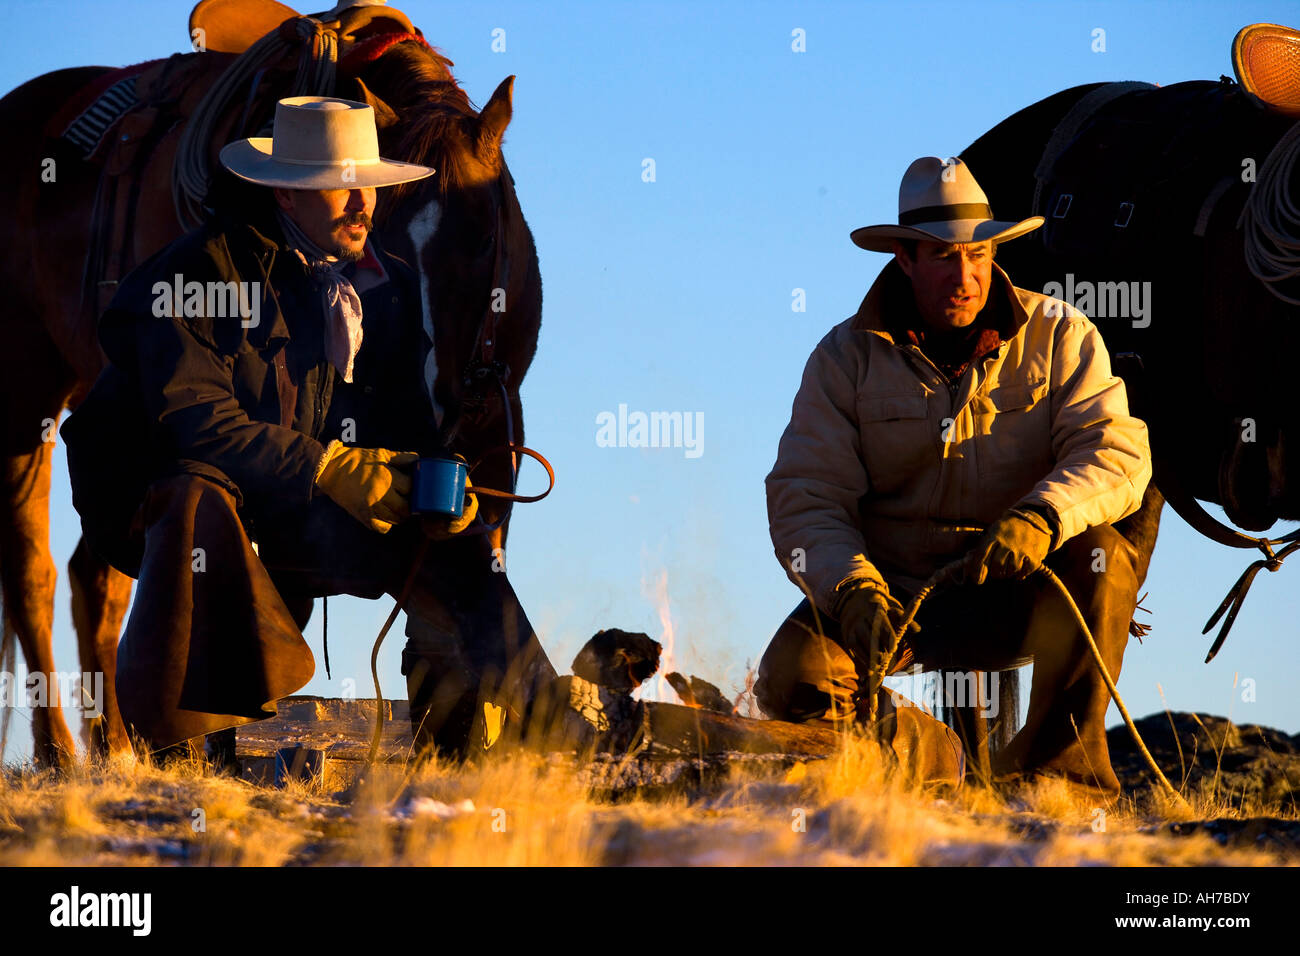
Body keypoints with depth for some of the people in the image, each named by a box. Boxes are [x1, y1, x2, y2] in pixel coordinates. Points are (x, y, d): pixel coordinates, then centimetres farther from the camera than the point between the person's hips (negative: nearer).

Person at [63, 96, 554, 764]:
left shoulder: (384, 285, 5)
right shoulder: (201, 272, -17)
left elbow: (404, 423, 8)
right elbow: (195, 426, -26)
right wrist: (334, 468, -31)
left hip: (299, 519, 6)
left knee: (448, 549, -12)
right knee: (199, 499, -40)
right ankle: (185, 751, -35)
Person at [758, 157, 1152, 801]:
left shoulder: (1058, 336, -2)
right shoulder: (847, 357, -1)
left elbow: (1115, 453, -14)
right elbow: (806, 498, -8)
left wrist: (1042, 517, -36)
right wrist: (853, 591, -29)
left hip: (1018, 596, -1)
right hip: (897, 593, 1)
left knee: (1099, 554, -32)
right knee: (793, 680, -26)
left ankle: (1062, 759, -22)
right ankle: (927, 755, 5)